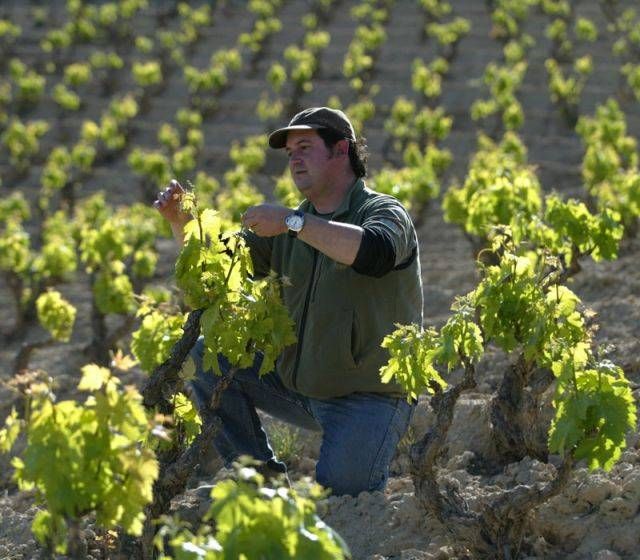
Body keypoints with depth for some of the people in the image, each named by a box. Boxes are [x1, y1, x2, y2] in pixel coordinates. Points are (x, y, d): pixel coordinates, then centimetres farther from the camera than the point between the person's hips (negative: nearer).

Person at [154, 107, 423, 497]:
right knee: (208, 355, -3)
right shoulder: (292, 227, 10)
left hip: (370, 395, -6)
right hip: (299, 385, 7)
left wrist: (292, 222, -30)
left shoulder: (384, 213, -9)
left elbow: (375, 253, -34)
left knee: (339, 491, -26)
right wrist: (181, 221, -9)